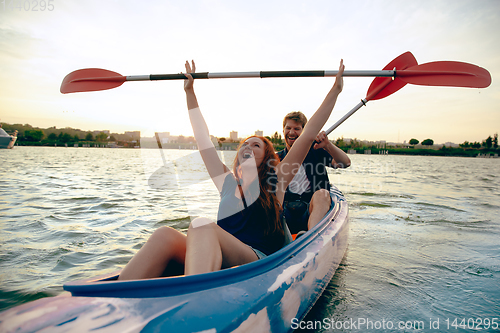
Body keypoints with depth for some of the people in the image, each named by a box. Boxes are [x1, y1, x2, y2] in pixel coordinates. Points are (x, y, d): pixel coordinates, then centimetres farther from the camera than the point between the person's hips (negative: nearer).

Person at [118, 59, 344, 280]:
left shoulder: (275, 181, 11)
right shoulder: (227, 181, 20)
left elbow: (308, 134, 9)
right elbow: (203, 139, 25)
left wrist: (335, 90, 12)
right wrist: (189, 92, 31)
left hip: (259, 264, -3)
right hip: (218, 266, 4)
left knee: (202, 226, -32)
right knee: (166, 236, -25)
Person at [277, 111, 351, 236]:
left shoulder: (314, 150, 13)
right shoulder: (277, 159, 17)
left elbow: (345, 163, -2)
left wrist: (328, 145, -16)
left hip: (313, 211, -1)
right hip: (286, 213, 2)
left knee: (321, 193, -33)